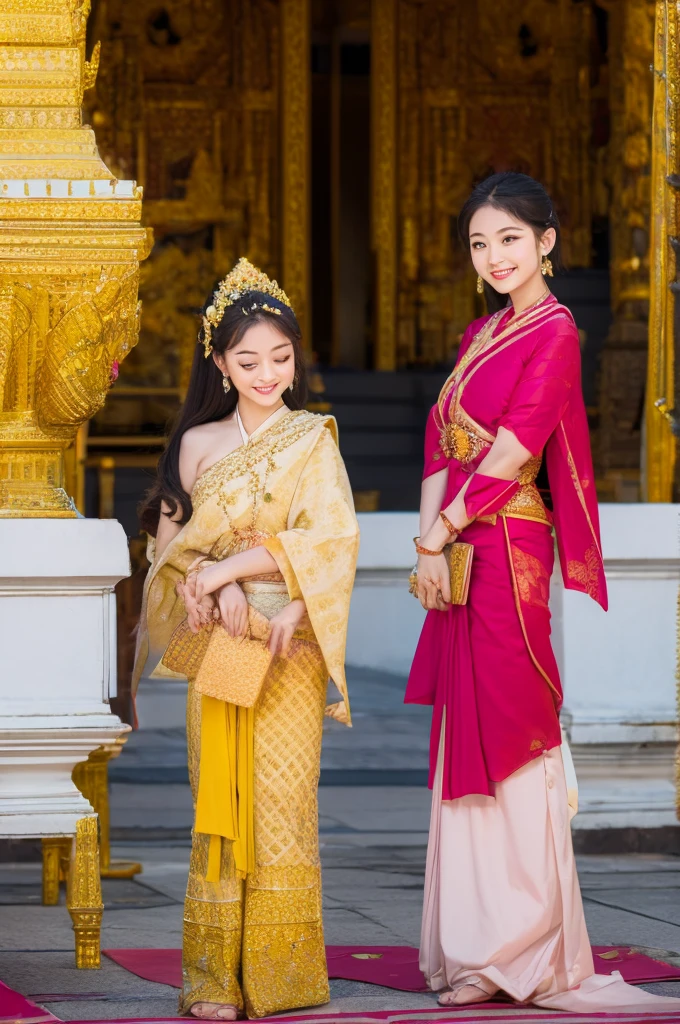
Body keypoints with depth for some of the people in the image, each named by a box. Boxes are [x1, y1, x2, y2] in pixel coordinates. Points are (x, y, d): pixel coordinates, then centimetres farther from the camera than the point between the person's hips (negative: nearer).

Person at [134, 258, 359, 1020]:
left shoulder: (311, 440, 4)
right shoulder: (198, 444, 12)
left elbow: (332, 537, -7)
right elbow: (174, 541, 8)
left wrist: (229, 565, -12)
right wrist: (219, 586, -12)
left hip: (287, 644, -2)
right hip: (215, 641, 2)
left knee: (280, 798, -6)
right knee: (219, 802, -1)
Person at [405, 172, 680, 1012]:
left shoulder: (554, 333, -7)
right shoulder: (479, 336, 18)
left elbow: (511, 452, -14)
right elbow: (442, 441, 10)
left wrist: (437, 534, -11)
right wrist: (431, 543, -5)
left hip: (508, 555, -8)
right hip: (463, 560, 8)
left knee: (510, 745, -6)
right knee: (468, 747, 8)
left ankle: (524, 952, -2)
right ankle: (478, 948, 12)